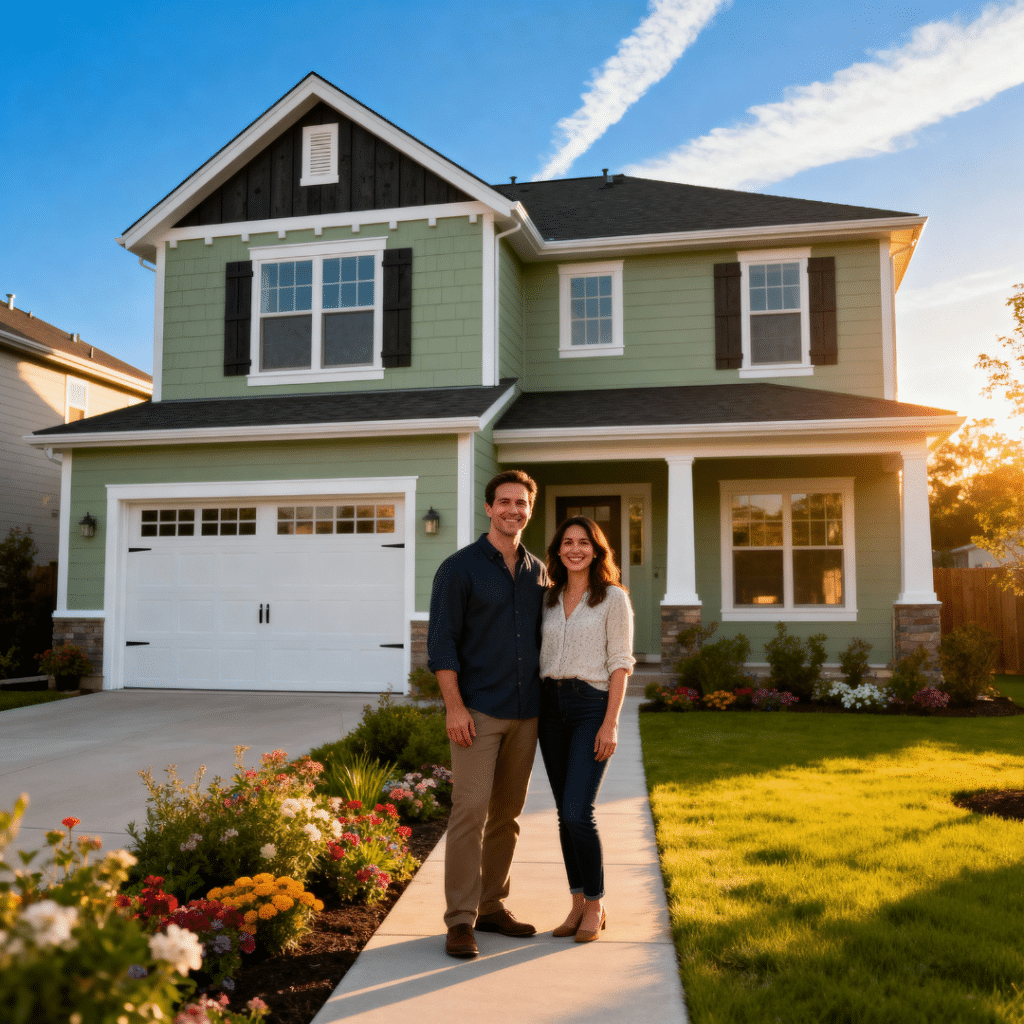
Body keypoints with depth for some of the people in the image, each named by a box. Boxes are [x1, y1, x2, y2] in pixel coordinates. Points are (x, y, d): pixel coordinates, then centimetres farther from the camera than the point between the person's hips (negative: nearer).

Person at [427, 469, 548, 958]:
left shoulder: (537, 572, 11)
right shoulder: (459, 568, -5)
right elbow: (441, 642, -8)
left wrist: (545, 700, 11)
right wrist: (454, 706, -15)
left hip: (525, 712, 5)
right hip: (478, 711, -5)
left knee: (507, 814, 11)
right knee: (470, 811, -9)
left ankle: (492, 905, 23)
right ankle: (460, 919, -1)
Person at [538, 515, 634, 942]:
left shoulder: (613, 598, -3)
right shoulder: (550, 599, 12)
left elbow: (620, 663, -6)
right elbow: (542, 658, 14)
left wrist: (611, 724, -13)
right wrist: (533, 715, 9)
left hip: (592, 706, -5)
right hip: (551, 705, 5)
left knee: (578, 813, -11)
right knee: (564, 814, 8)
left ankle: (596, 906, 7)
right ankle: (578, 903, 21)